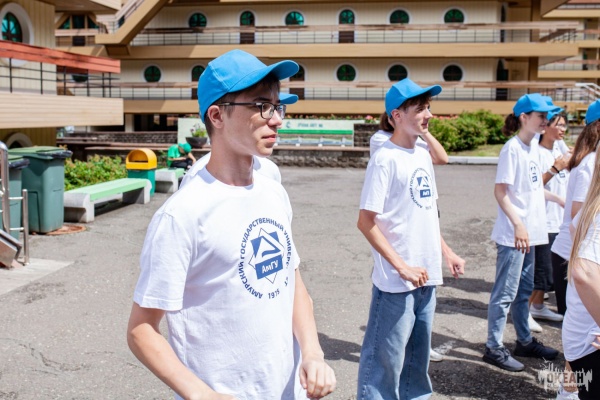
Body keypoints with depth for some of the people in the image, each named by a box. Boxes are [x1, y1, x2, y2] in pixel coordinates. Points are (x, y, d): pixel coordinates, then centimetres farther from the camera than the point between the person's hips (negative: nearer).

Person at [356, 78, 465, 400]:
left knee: (417, 356, 21)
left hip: (426, 278, 8)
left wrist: (446, 254, 15)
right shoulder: (385, 158, -15)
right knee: (385, 362, 2)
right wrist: (402, 267, -21)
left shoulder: (422, 155, 9)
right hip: (396, 283, -8)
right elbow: (366, 222, -18)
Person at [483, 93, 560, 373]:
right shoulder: (512, 148, -14)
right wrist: (518, 225, -22)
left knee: (524, 290, 19)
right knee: (505, 292, -2)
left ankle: (525, 342, 32)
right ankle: (494, 347, 9)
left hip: (529, 231, 9)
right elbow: (500, 191, -17)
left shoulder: (533, 146, 11)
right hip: (512, 234, -9)